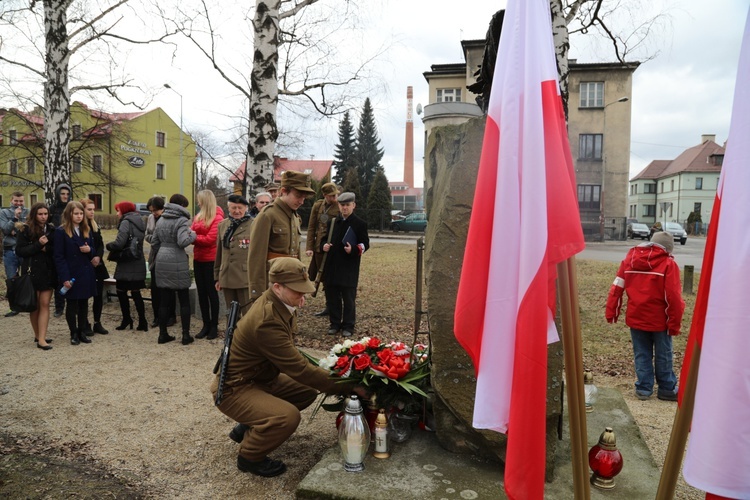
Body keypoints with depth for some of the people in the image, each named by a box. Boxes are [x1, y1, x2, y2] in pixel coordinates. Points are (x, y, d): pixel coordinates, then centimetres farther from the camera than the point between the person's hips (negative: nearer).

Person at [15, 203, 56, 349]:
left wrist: (47, 248, -14)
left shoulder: (52, 229, 4)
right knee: (35, 305, 8)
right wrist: (38, 245, -17)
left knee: (44, 304, -1)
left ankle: (42, 338, 1)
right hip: (33, 272, -2)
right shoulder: (26, 230, -3)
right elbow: (19, 251, -7)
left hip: (48, 271, 2)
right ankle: (37, 335, 20)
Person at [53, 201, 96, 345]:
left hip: (86, 274, 5)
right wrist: (65, 278, -17)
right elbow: (59, 257, -10)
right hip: (71, 275, -5)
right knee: (71, 305, 6)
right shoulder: (61, 231, -7)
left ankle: (81, 332, 19)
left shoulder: (87, 230, 11)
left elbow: (93, 252, 15)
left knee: (84, 304, 9)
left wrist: (89, 250, -10)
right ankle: (73, 334, 16)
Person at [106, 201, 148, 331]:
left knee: (121, 291, 6)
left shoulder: (126, 222, -12)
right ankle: (142, 322, 11)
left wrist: (108, 245, -2)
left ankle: (127, 319, 13)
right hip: (138, 262, 7)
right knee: (136, 292, 11)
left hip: (127, 263, -7)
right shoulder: (139, 221, 13)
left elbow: (119, 243, -21)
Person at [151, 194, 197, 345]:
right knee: (184, 300, 5)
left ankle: (163, 334, 16)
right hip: (178, 263, -6)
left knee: (164, 300, 11)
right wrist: (193, 235, -3)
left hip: (161, 261, 6)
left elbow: (154, 242, 15)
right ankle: (186, 335, 8)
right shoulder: (182, 220, -9)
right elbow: (182, 241, -21)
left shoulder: (161, 220, 13)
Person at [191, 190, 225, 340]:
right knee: (201, 292, 10)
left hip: (211, 260, -7)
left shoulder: (217, 218, -11)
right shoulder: (198, 217, 10)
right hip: (198, 259, 7)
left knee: (212, 292, 3)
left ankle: (214, 326, 13)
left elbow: (210, 239, -17)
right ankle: (206, 324, 20)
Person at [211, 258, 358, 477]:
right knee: (288, 416, -29)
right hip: (234, 389, -9)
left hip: (260, 378, 9)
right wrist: (347, 387, -26)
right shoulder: (267, 321, -33)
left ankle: (249, 427, 21)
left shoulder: (278, 302, -4)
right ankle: (249, 457, 2)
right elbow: (298, 369, -31)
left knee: (307, 391, 10)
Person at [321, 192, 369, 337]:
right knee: (332, 297, 9)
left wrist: (353, 249, -21)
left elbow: (365, 244, -2)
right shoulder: (332, 222, 12)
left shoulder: (360, 224, -1)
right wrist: (323, 245, -5)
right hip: (331, 266, 4)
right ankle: (335, 324, 22)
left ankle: (348, 326, 13)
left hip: (349, 268, -4)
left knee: (349, 298, 2)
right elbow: (324, 238, 18)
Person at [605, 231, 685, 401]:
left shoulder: (630, 259, 3)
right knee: (663, 356, 12)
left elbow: (617, 288, 2)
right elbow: (673, 297, -14)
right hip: (659, 320, -3)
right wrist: (675, 323, -8)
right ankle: (667, 389, 22)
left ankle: (643, 388, 16)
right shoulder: (668, 264, -9)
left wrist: (611, 313, 6)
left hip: (635, 318, 3)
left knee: (641, 355, 12)